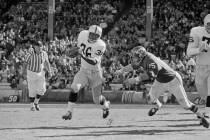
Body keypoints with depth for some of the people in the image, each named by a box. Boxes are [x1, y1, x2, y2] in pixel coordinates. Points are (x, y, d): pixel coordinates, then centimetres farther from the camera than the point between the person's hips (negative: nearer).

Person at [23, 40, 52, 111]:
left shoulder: (44, 54, -12)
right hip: (31, 73, -3)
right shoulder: (30, 54, -22)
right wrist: (25, 74, -21)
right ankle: (32, 105, 18)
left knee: (42, 89, -5)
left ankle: (36, 102, 19)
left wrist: (49, 72, -5)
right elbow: (25, 64, -15)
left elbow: (47, 63, 3)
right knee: (32, 90, -1)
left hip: (40, 73, 3)